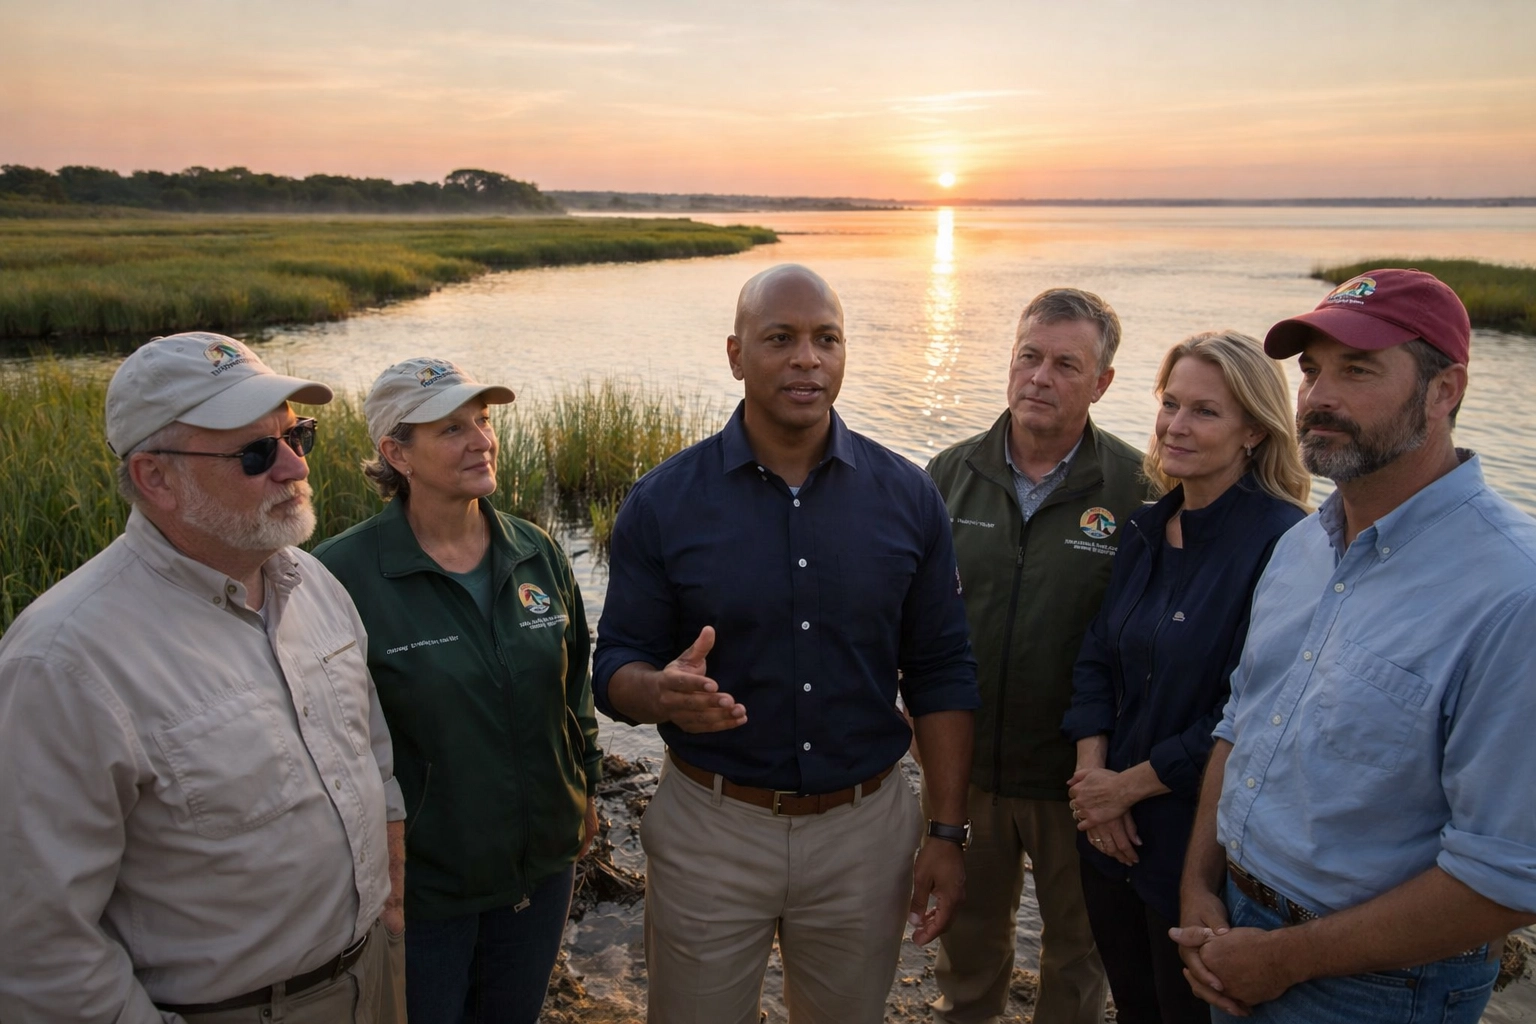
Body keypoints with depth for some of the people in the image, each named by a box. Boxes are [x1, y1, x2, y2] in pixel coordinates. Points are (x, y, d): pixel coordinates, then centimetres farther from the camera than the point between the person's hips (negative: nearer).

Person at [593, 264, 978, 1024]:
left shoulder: (906, 497, -4)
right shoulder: (662, 503, -9)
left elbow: (939, 674, 1)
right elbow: (615, 667, -5)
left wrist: (947, 833, -1)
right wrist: (664, 692, -28)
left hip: (866, 827, 2)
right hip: (710, 826, -1)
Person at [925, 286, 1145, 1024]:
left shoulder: (1136, 489, -14)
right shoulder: (951, 474, -3)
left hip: (1076, 776, -2)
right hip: (965, 763, 3)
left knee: (1076, 947, 22)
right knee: (969, 931, 25)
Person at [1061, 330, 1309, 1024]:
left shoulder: (1284, 544, -19)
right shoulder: (1145, 528, 4)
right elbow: (1096, 660, 6)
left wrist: (1127, 785, -14)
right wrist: (1091, 775, -8)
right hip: (1112, 834, 6)